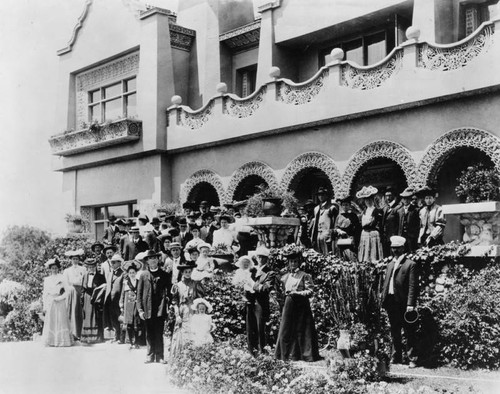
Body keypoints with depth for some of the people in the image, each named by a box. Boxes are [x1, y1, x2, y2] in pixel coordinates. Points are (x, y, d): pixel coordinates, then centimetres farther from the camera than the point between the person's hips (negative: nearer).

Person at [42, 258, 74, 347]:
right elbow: (45, 294, 11)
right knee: (51, 321, 0)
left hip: (60, 303, -2)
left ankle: (62, 340, 0)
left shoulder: (62, 278, 3)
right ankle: (51, 341, 4)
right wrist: (45, 306, 6)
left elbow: (67, 290, 0)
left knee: (61, 320, -2)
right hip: (50, 302, 2)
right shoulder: (47, 280, 10)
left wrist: (60, 298, -10)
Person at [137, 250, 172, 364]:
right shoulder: (143, 275, 8)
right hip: (148, 309, 1)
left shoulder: (165, 275, 7)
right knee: (149, 334, 6)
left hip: (160, 308, -1)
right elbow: (139, 294, 7)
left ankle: (160, 357, 4)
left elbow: (169, 291, 8)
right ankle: (150, 356, 14)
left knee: (159, 333, -2)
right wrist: (140, 309, 0)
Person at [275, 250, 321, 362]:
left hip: (301, 305, -5)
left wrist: (297, 293, -18)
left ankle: (307, 354, 5)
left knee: (302, 331, -3)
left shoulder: (304, 276, -1)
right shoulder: (285, 277, 14)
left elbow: (310, 291, -7)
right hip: (289, 305, 5)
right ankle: (288, 354, 10)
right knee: (286, 330, 2)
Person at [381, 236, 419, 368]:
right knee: (394, 332, 12)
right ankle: (396, 358, 20)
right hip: (391, 302, 7)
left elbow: (413, 286, -10)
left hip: (403, 303, -7)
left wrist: (411, 304, -17)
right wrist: (383, 300, 8)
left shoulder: (410, 264, -4)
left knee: (409, 332, -2)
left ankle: (412, 359, 3)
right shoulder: (390, 264, 18)